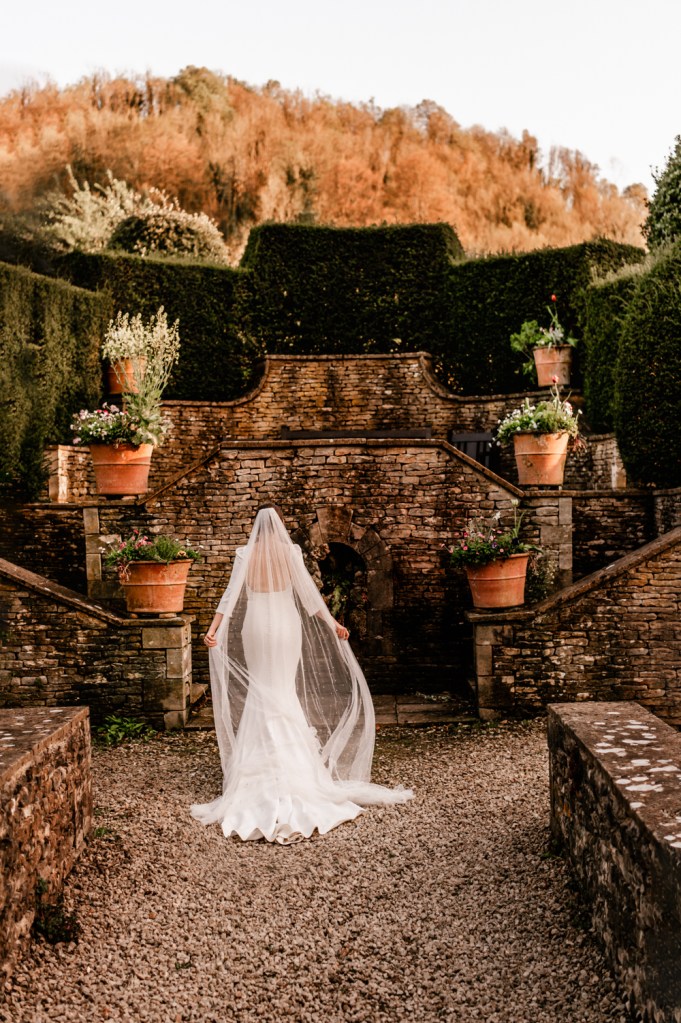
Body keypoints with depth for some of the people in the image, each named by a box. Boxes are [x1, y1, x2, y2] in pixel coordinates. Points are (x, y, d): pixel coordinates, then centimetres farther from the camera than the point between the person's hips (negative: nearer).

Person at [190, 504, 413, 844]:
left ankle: (263, 756, 10)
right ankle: (291, 756, 11)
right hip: (286, 628, 0)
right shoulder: (290, 552, -6)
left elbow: (231, 595, -10)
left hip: (255, 630, 0)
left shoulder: (246, 554, -5)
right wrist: (332, 624, 3)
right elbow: (309, 594, -5)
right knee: (285, 690, 9)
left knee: (260, 691, 11)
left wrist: (213, 629, -11)